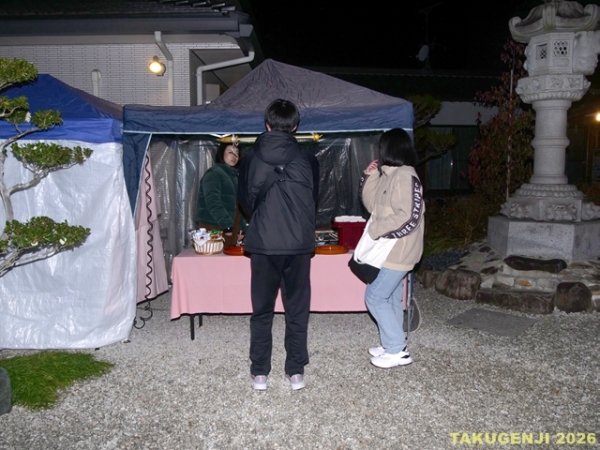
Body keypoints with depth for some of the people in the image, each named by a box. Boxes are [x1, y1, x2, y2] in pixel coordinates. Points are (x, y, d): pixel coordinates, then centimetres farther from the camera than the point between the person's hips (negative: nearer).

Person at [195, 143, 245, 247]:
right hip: (213, 228, -7)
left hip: (231, 229, 7)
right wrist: (227, 225, -26)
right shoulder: (214, 173, -5)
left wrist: (242, 227, 8)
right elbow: (213, 202, -17)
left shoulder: (234, 176, 19)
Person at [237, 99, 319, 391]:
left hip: (263, 245, 0)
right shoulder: (307, 160, 0)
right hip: (299, 245, 0)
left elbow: (245, 201, 9)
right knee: (297, 310, 11)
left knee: (262, 311, 12)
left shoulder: (251, 159, 0)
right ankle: (296, 372, 19)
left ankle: (259, 373, 20)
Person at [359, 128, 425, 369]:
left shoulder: (405, 176, -18)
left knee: (375, 297, -6)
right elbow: (373, 206, 16)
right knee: (390, 298, 15)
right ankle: (392, 346, 27)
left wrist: (376, 230, -18)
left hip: (397, 251, -10)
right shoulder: (389, 175, 12)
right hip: (390, 250, 10)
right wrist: (370, 177, 7)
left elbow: (408, 217, -24)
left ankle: (397, 351, 4)